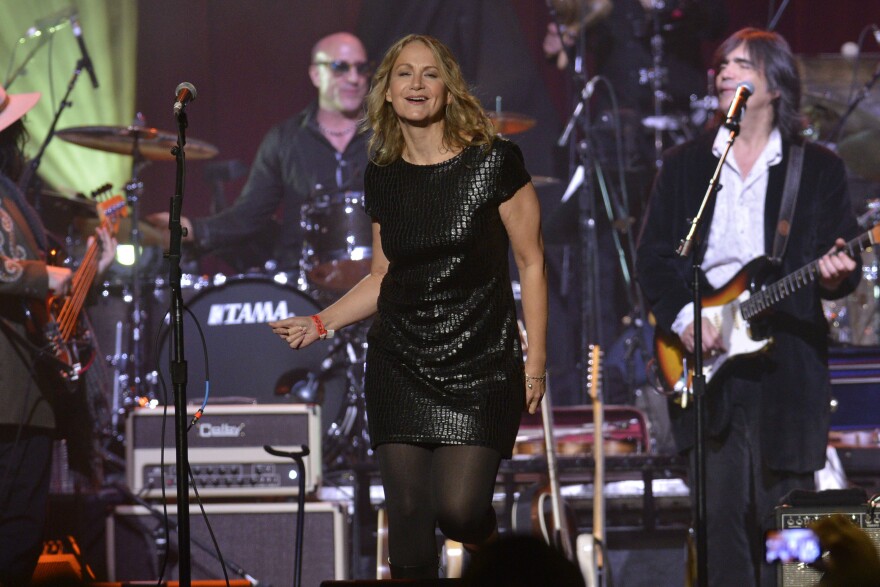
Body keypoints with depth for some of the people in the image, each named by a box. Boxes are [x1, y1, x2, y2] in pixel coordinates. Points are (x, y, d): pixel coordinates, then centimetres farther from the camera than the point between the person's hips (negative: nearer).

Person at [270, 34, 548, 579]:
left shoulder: (493, 162, -7)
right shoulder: (384, 176, 7)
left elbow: (531, 263, -3)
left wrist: (536, 362, -5)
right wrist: (319, 323, 5)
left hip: (479, 366, -4)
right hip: (400, 365, 4)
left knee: (459, 508, -15)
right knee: (407, 516, -1)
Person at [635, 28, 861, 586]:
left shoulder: (819, 168, 7)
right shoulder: (684, 165, 12)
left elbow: (844, 266, 6)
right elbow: (651, 256, 9)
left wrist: (836, 275, -18)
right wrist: (682, 316, -7)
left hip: (787, 366, -1)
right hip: (706, 367, 1)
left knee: (783, 517, -2)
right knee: (722, 518, -4)